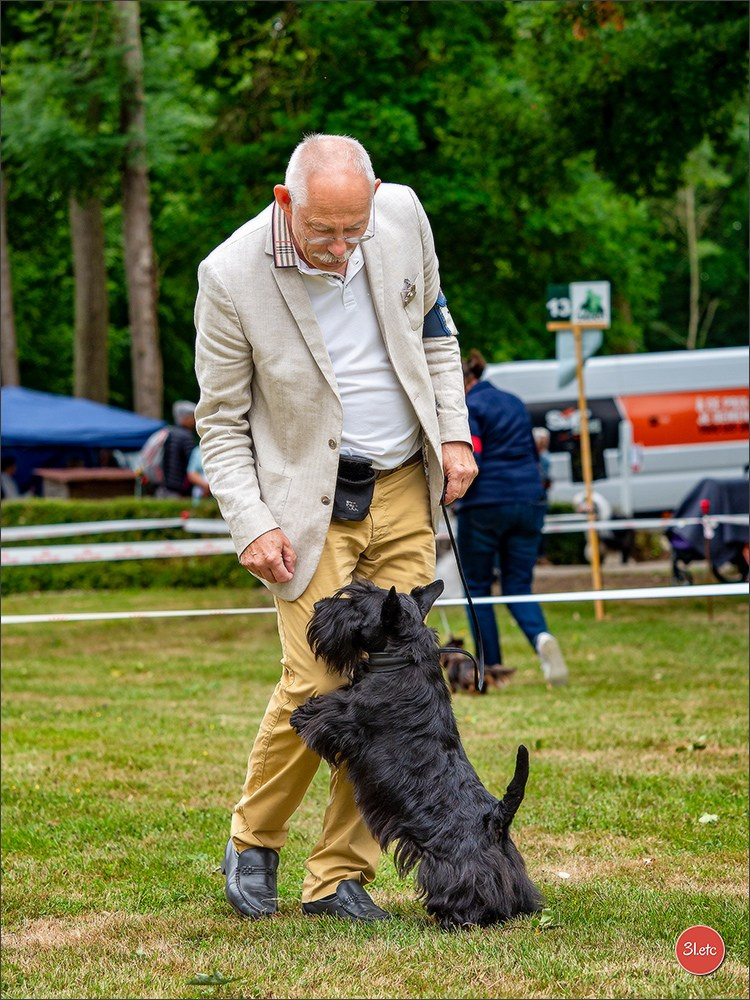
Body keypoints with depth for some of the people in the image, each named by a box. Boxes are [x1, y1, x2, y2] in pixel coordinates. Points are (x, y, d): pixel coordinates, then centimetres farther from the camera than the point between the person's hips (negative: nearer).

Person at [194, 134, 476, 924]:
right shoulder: (230, 277, -17)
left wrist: (454, 433, 4)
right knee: (316, 684, -12)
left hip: (406, 489, 4)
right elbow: (220, 421, -6)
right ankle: (253, 843, 14)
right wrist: (251, 526, -14)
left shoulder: (402, 214, -6)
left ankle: (339, 873, 11)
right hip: (310, 504, -4)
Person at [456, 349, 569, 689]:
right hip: (529, 502, 6)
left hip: (484, 505, -6)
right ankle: (542, 638, -22)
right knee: (518, 587, 8)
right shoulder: (514, 402, 17)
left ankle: (491, 665, 5)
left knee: (477, 587, 9)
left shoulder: (468, 409, -6)